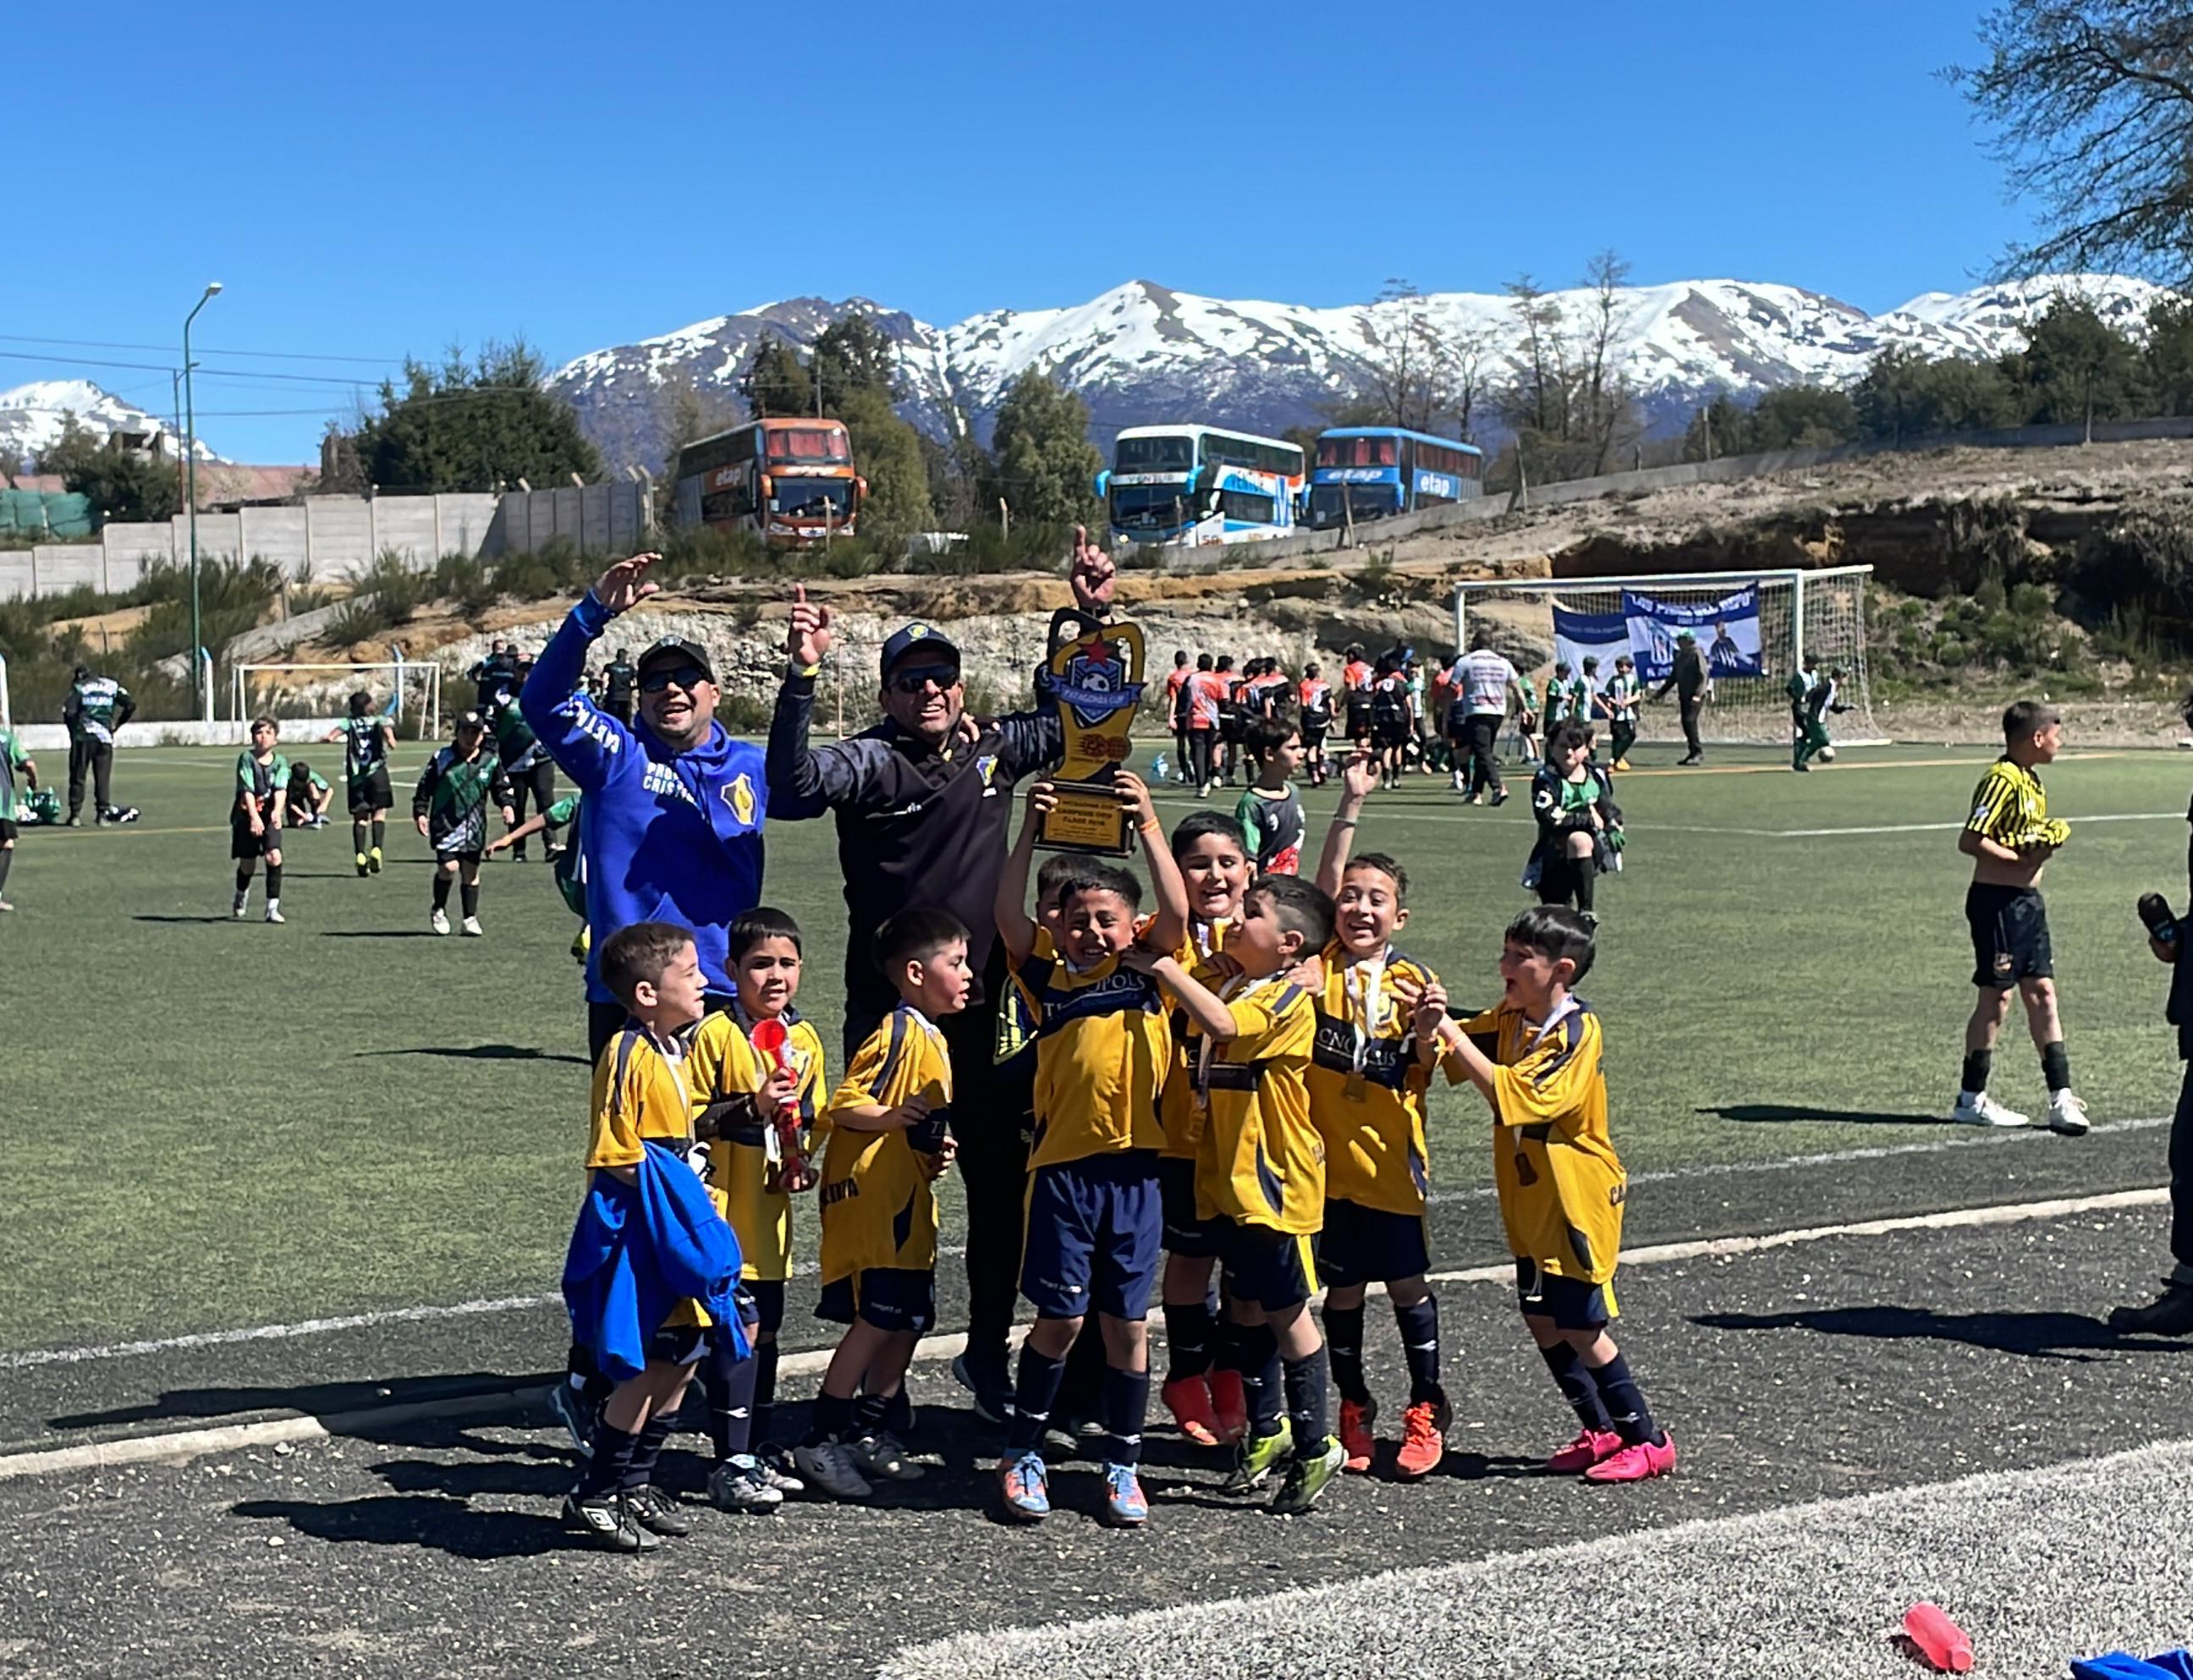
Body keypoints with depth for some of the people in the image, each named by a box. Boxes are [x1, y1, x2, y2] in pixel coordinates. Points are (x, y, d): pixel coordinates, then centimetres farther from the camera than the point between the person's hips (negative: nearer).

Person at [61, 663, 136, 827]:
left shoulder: (79, 687, 4)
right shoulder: (112, 686, 12)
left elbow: (68, 711, -9)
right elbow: (131, 706, 3)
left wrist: (73, 729, 5)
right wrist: (116, 725, 10)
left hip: (82, 738, -2)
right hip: (104, 738, 2)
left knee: (78, 777, 5)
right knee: (103, 778, 6)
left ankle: (75, 815, 4)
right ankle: (103, 814, 2)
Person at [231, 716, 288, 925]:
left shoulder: (280, 761, 2)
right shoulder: (246, 758, -6)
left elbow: (280, 789, -12)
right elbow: (247, 790, -16)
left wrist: (277, 811, -31)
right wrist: (254, 817, -29)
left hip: (270, 816, 1)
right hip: (246, 815, -1)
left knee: (274, 856, -19)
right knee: (247, 863, 5)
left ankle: (273, 907, -13)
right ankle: (241, 896, 39)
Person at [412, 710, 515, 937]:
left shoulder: (491, 762, 3)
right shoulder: (442, 759, -2)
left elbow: (501, 788, 12)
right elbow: (424, 788, 4)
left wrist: (506, 805, -6)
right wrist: (420, 813, -3)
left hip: (475, 826, 3)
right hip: (446, 824, -3)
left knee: (471, 872, 6)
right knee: (449, 867, -13)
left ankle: (471, 918, 16)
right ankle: (439, 910, 10)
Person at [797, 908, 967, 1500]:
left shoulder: (931, 1039, 16)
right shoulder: (897, 1033, -14)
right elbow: (844, 1106, -20)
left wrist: (935, 1151, 12)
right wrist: (895, 1116, -34)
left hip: (908, 1202, 10)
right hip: (870, 1199, -10)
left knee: (910, 1318, 11)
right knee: (878, 1316, -10)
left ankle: (873, 1433, 22)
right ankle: (822, 1440, -3)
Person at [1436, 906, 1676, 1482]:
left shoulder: (1578, 1032, -20)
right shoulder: (1509, 1019, 2)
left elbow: (1515, 1096, -31)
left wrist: (1450, 1031, -31)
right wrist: (1430, 1027, -24)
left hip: (1577, 1202, -8)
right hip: (1531, 1205, 8)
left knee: (1580, 1327, -2)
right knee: (1542, 1321, 11)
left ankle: (1649, 1440, 11)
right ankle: (1601, 1431, 25)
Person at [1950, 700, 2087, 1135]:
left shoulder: (2032, 782, 14)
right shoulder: (2001, 780, -17)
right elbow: (1970, 841, -23)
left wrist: (2046, 843, 3)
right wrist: (2023, 859, -23)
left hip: (2027, 900, 9)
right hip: (1996, 901, -9)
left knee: (2042, 993, 7)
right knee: (1997, 997, -2)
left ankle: (2061, 1096, 10)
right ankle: (1971, 1100, 9)